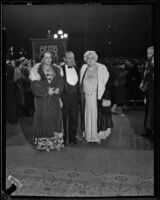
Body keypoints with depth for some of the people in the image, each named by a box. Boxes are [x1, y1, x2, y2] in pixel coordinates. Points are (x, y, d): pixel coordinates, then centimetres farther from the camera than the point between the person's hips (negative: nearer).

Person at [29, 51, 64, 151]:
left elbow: (61, 82, 6)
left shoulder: (56, 70, 13)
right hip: (42, 100, -4)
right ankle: (43, 143, 6)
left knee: (55, 118, 3)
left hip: (54, 99, 4)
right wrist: (47, 91, -16)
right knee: (43, 119, -3)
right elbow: (35, 86, -9)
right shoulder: (37, 70, -1)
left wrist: (57, 89, -13)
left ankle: (56, 141, 13)